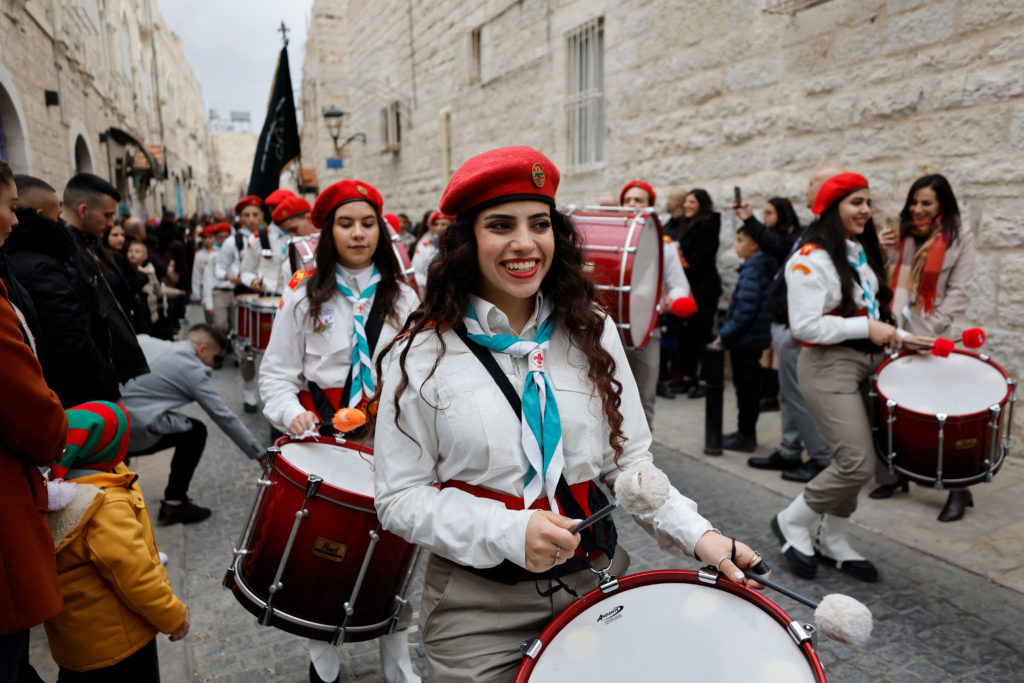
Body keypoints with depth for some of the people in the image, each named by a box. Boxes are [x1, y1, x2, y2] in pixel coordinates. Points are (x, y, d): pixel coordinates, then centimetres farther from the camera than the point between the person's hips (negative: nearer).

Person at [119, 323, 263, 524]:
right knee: (195, 432, 14)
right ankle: (173, 503, 15)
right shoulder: (195, 371, -2)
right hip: (133, 434, -7)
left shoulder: (143, 340, 12)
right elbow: (225, 417, 3)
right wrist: (260, 454, 12)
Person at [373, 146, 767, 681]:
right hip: (478, 604, -3)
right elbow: (400, 499, -10)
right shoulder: (423, 355, -11)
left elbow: (628, 461, 4)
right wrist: (509, 534, -22)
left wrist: (696, 534, -10)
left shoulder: (591, 333, 0)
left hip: (597, 580, 4)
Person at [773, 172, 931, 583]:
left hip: (867, 362, 9)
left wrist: (895, 336, 11)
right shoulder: (811, 259, -14)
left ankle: (831, 542, 25)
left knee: (852, 461, 9)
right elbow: (805, 325, -20)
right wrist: (866, 327, -18)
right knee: (858, 464, -13)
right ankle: (793, 522, 9)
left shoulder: (864, 253, 15)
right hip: (829, 367, -8)